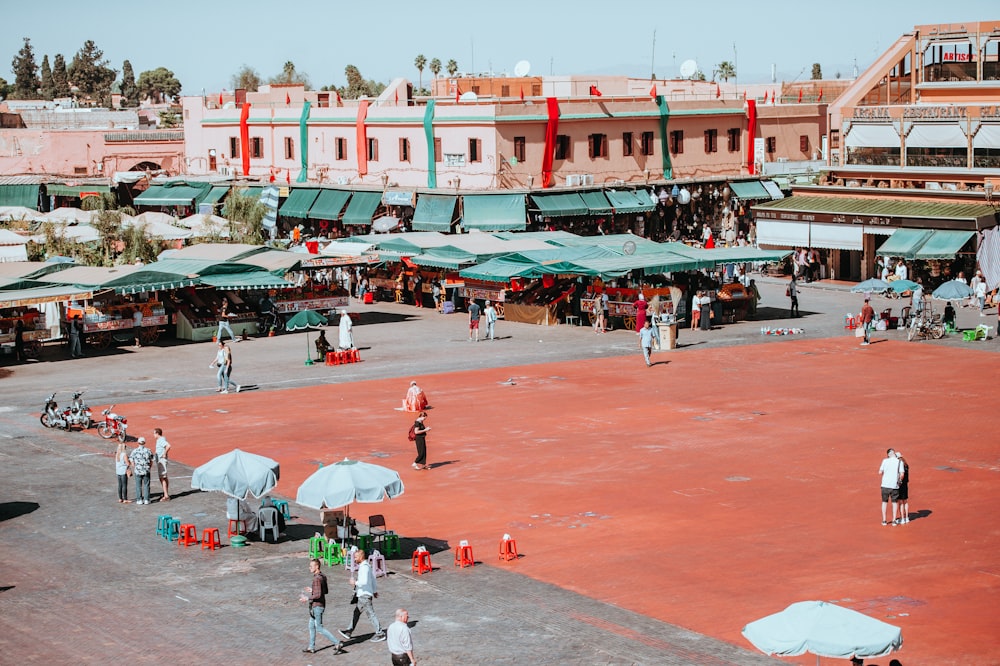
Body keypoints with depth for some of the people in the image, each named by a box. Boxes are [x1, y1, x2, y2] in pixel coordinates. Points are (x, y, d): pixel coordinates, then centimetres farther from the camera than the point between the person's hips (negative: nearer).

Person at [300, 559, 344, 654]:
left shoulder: (317, 579, -23)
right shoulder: (323, 576, 7)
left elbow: (318, 595, -27)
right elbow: (326, 591, 16)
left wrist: (307, 598, -15)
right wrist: (313, 590, 20)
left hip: (317, 606, -10)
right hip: (315, 606, 10)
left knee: (319, 628, -3)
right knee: (311, 626, 18)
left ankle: (337, 643, -5)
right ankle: (311, 647, 26)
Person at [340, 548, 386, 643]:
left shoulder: (364, 567, -20)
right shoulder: (366, 566, 12)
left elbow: (364, 581, -30)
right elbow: (372, 579, 21)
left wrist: (355, 582, -15)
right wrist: (374, 591, 27)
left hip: (365, 595, -10)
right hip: (361, 594, 10)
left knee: (371, 614, -4)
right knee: (356, 613, 16)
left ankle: (380, 634, 1)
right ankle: (349, 631, 24)